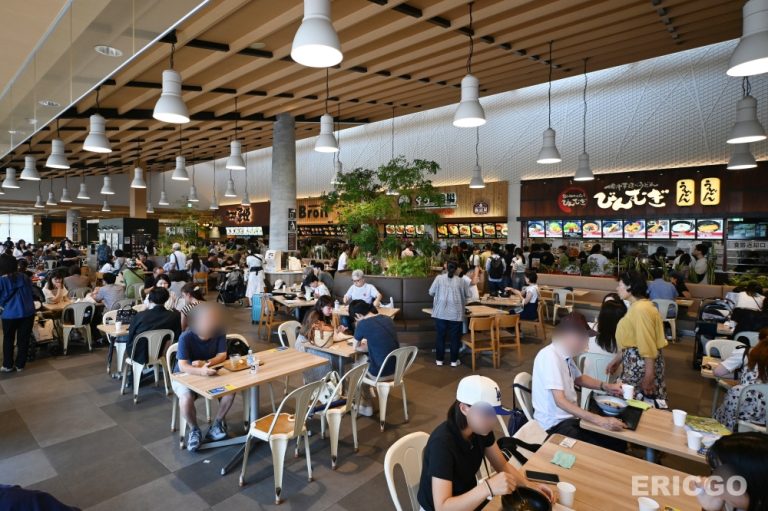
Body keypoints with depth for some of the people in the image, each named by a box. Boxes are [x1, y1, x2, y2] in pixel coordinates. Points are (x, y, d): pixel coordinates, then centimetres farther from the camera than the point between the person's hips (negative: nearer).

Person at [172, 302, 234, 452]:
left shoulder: (219, 333, -15)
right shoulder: (186, 337, -26)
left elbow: (222, 355, -12)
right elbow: (182, 366, -33)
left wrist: (205, 363, -31)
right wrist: (200, 371, -52)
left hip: (208, 372, 3)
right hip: (184, 375, -3)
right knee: (186, 398, -33)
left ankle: (218, 423, 3)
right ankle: (194, 430, -2)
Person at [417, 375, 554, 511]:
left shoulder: (481, 430, -11)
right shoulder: (442, 443, -33)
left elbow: (503, 466, 2)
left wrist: (529, 485, -14)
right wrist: (488, 487, -45)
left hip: (471, 498, 6)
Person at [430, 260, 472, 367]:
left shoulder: (439, 278, -1)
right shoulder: (461, 281, -1)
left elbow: (431, 292, 4)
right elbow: (468, 295, 6)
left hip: (440, 313, 1)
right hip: (456, 314, -1)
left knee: (440, 336, 10)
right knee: (455, 337, 9)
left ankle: (439, 359, 17)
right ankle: (454, 360, 16)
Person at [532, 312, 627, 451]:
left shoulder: (566, 354, 3)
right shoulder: (550, 356, -23)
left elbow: (578, 378, 21)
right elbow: (560, 401, -29)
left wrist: (606, 386, 6)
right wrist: (600, 420, -35)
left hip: (571, 415, 8)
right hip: (556, 423, -8)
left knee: (618, 442, 0)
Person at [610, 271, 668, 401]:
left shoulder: (641, 309, -20)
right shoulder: (636, 306, 13)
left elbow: (648, 345, -22)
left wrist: (649, 375, -22)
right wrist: (617, 360, 19)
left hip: (642, 362, -10)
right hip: (636, 360, 10)